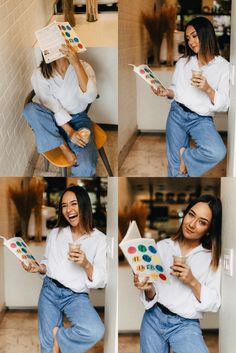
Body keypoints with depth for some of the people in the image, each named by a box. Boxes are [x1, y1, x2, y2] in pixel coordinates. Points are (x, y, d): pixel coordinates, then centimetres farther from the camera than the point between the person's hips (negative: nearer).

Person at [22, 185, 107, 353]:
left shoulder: (99, 239, -3)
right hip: (50, 290, 2)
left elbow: (101, 281, -5)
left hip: (76, 296, -2)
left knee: (95, 331, -28)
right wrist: (38, 268, -5)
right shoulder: (55, 233, 7)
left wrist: (86, 265, -23)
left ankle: (58, 334, -2)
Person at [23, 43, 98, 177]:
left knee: (86, 167, -29)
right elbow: (52, 107, -14)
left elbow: (89, 97, -24)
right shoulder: (39, 74, -10)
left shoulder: (83, 66, -8)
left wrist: (76, 63, -30)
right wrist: (70, 131, -25)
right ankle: (65, 149, -19)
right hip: (54, 121, 1)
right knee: (30, 109, -33)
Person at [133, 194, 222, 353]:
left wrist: (193, 282, -17)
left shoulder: (213, 258, -1)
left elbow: (214, 304, -3)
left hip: (185, 325, -1)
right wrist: (148, 289, -20)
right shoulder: (162, 246, 1)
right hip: (154, 318, 2)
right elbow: (152, 297, 2)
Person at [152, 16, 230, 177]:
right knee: (175, 165, -1)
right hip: (177, 114, 3)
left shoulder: (223, 66, -3)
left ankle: (185, 154, -1)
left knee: (217, 152, -29)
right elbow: (176, 90, 13)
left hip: (201, 119, -2)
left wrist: (207, 89, -23)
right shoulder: (183, 62, 9)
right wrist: (167, 92, -10)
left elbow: (224, 105, -7)